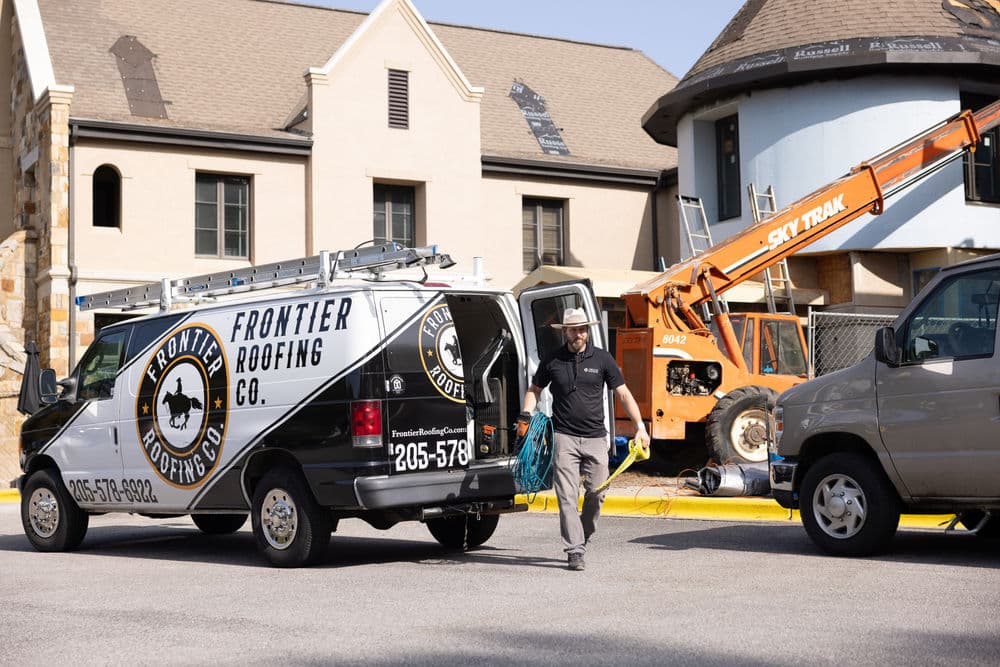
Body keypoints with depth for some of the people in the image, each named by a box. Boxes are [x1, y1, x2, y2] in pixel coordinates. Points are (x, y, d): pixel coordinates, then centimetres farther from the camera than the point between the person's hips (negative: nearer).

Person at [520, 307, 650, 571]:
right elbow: (534, 389, 17)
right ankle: (575, 551, -5)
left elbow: (623, 394, 4)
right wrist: (526, 415, -1)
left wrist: (640, 426, -5)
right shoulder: (552, 360, 4)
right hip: (564, 437, -1)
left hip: (595, 438, 1)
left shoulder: (602, 359, 3)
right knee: (567, 496, -6)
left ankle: (583, 536, 28)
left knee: (597, 492, 4)